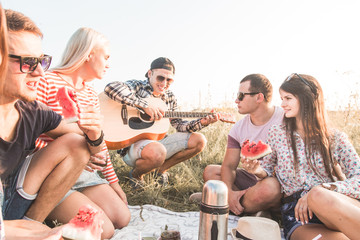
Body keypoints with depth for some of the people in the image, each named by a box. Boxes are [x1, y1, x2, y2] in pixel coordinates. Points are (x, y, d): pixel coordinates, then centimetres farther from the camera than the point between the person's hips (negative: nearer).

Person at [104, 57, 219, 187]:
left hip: (157, 141, 7)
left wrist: (201, 122, -6)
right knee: (157, 152, -40)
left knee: (199, 140, 1)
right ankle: (135, 174, -2)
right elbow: (111, 87, -30)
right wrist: (145, 104, -33)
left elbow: (179, 124, 10)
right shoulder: (137, 86, -9)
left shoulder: (169, 97, 9)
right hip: (133, 142, -7)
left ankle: (161, 169, 14)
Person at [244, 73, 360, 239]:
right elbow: (268, 172, 17)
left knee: (319, 196, -36)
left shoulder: (335, 138, 7)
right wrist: (257, 170, -8)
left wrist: (321, 191, -18)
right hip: (296, 214, -2)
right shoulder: (276, 133, 10)